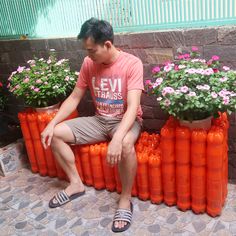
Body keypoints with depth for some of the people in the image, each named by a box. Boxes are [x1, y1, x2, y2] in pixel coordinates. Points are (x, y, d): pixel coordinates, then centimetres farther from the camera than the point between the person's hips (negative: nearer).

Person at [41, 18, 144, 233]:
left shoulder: (132, 63, -18)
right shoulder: (88, 64, -2)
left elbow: (133, 106, -27)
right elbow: (74, 98, 4)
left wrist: (117, 138, -42)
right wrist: (52, 123, -8)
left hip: (126, 121, -5)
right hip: (99, 121, 6)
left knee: (125, 144, -40)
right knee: (55, 134, -7)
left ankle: (125, 199, -16)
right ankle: (76, 184, 6)